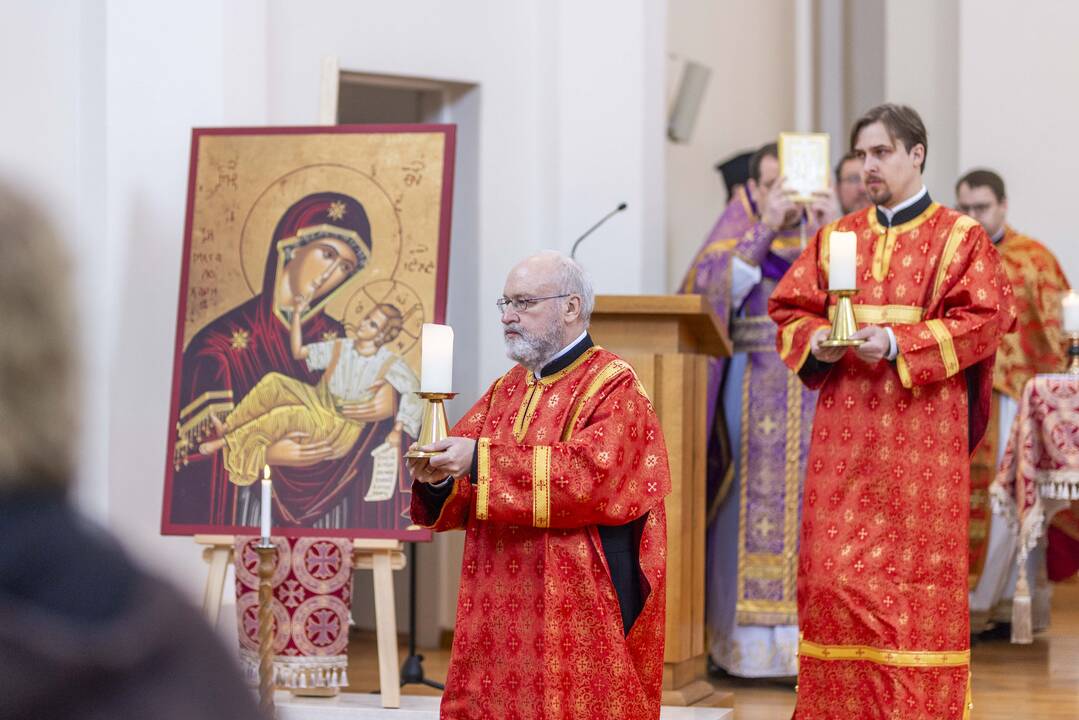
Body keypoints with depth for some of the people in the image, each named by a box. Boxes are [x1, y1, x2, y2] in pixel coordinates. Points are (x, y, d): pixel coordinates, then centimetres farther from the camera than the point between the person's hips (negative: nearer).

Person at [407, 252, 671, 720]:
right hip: (499, 607, 6)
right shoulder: (505, 391, 17)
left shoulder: (612, 388, -5)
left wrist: (481, 462, -22)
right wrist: (438, 478, -12)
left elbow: (591, 473, -21)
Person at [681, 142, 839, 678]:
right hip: (754, 388, -1)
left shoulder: (825, 227, 12)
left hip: (818, 387, 1)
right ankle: (751, 642, -3)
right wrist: (763, 228, -14)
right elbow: (717, 289, -9)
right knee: (755, 500, -6)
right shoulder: (738, 227, 8)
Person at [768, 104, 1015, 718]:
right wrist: (815, 341, -9)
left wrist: (897, 344, -18)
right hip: (845, 433, 4)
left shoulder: (962, 239, 2)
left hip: (923, 435, -4)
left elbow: (982, 320, -8)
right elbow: (790, 310, 14)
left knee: (919, 578, -4)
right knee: (833, 574, 0)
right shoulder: (836, 238, 15)